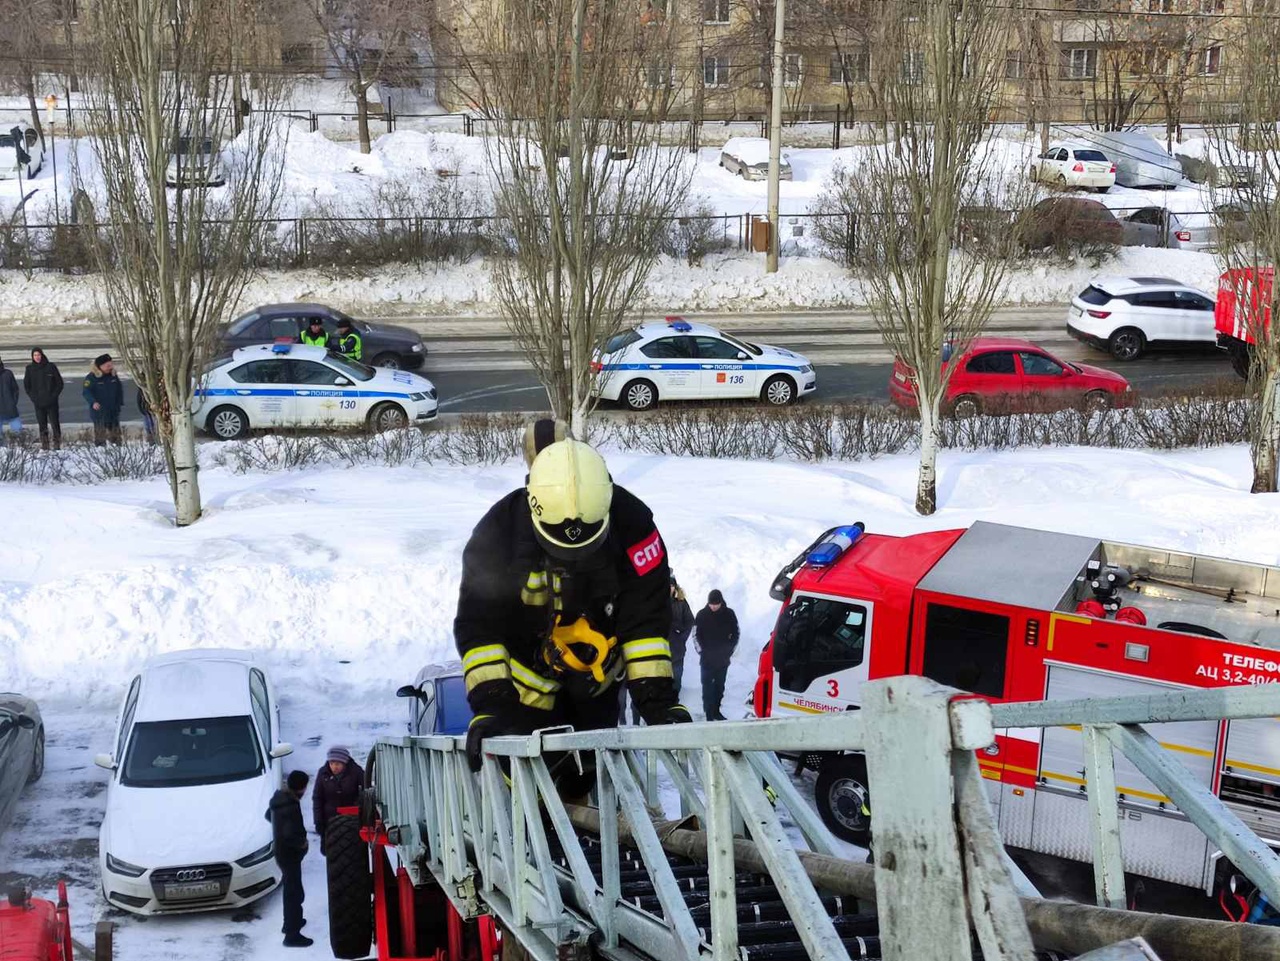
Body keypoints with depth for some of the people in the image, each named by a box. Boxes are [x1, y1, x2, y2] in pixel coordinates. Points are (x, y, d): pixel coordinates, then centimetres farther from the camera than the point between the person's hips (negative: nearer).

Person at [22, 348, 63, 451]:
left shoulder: (51, 366, -1)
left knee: (55, 423, -5)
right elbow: (26, 385, 11)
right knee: (42, 425, 4)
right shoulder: (30, 369, 5)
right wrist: (33, 397, 0)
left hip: (51, 402, -2)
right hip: (38, 403, 2)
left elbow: (59, 383, 2)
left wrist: (54, 396, -6)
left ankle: (57, 445, 0)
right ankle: (44, 446, 7)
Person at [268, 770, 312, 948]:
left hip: (281, 851, 10)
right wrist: (302, 843, -17)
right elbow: (289, 835, -34)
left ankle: (291, 921, 43)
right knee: (294, 892, -2)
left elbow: (269, 815, 20)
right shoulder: (291, 806, -29)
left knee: (290, 889, 26)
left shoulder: (279, 798, 1)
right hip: (289, 854, -10)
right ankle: (292, 935, 3)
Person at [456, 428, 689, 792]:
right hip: (529, 674, -2)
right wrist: (489, 704, -35)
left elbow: (645, 619, -22)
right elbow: (478, 625, -26)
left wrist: (656, 698, -29)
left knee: (588, 786, 9)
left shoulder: (632, 523, -25)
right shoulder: (499, 531, -29)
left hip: (597, 673, 2)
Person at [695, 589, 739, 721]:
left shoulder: (729, 614, 0)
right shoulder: (702, 615, -5)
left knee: (720, 685, 10)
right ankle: (709, 713, -3)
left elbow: (735, 634, 9)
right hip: (707, 659, -2)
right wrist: (701, 650, -4)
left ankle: (716, 710, 19)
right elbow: (696, 634, 2)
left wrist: (729, 650, 2)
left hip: (723, 659, 2)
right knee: (707, 685, -4)